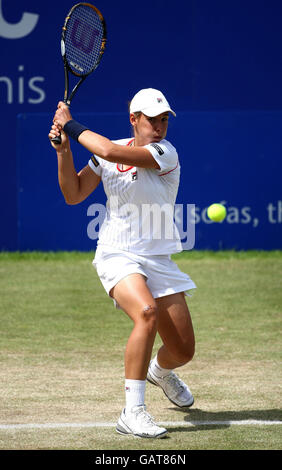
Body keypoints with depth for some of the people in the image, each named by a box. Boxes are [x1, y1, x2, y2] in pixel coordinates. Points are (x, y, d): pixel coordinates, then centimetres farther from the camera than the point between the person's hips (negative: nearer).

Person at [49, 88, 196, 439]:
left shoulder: (165, 153, -12)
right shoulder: (106, 153, 2)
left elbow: (111, 152, -25)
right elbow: (73, 195, 7)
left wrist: (73, 126, -13)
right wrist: (63, 149, -5)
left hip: (159, 261, 1)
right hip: (117, 256, -1)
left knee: (183, 351, 4)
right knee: (147, 312, -33)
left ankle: (160, 371, 45)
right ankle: (132, 412, -30)